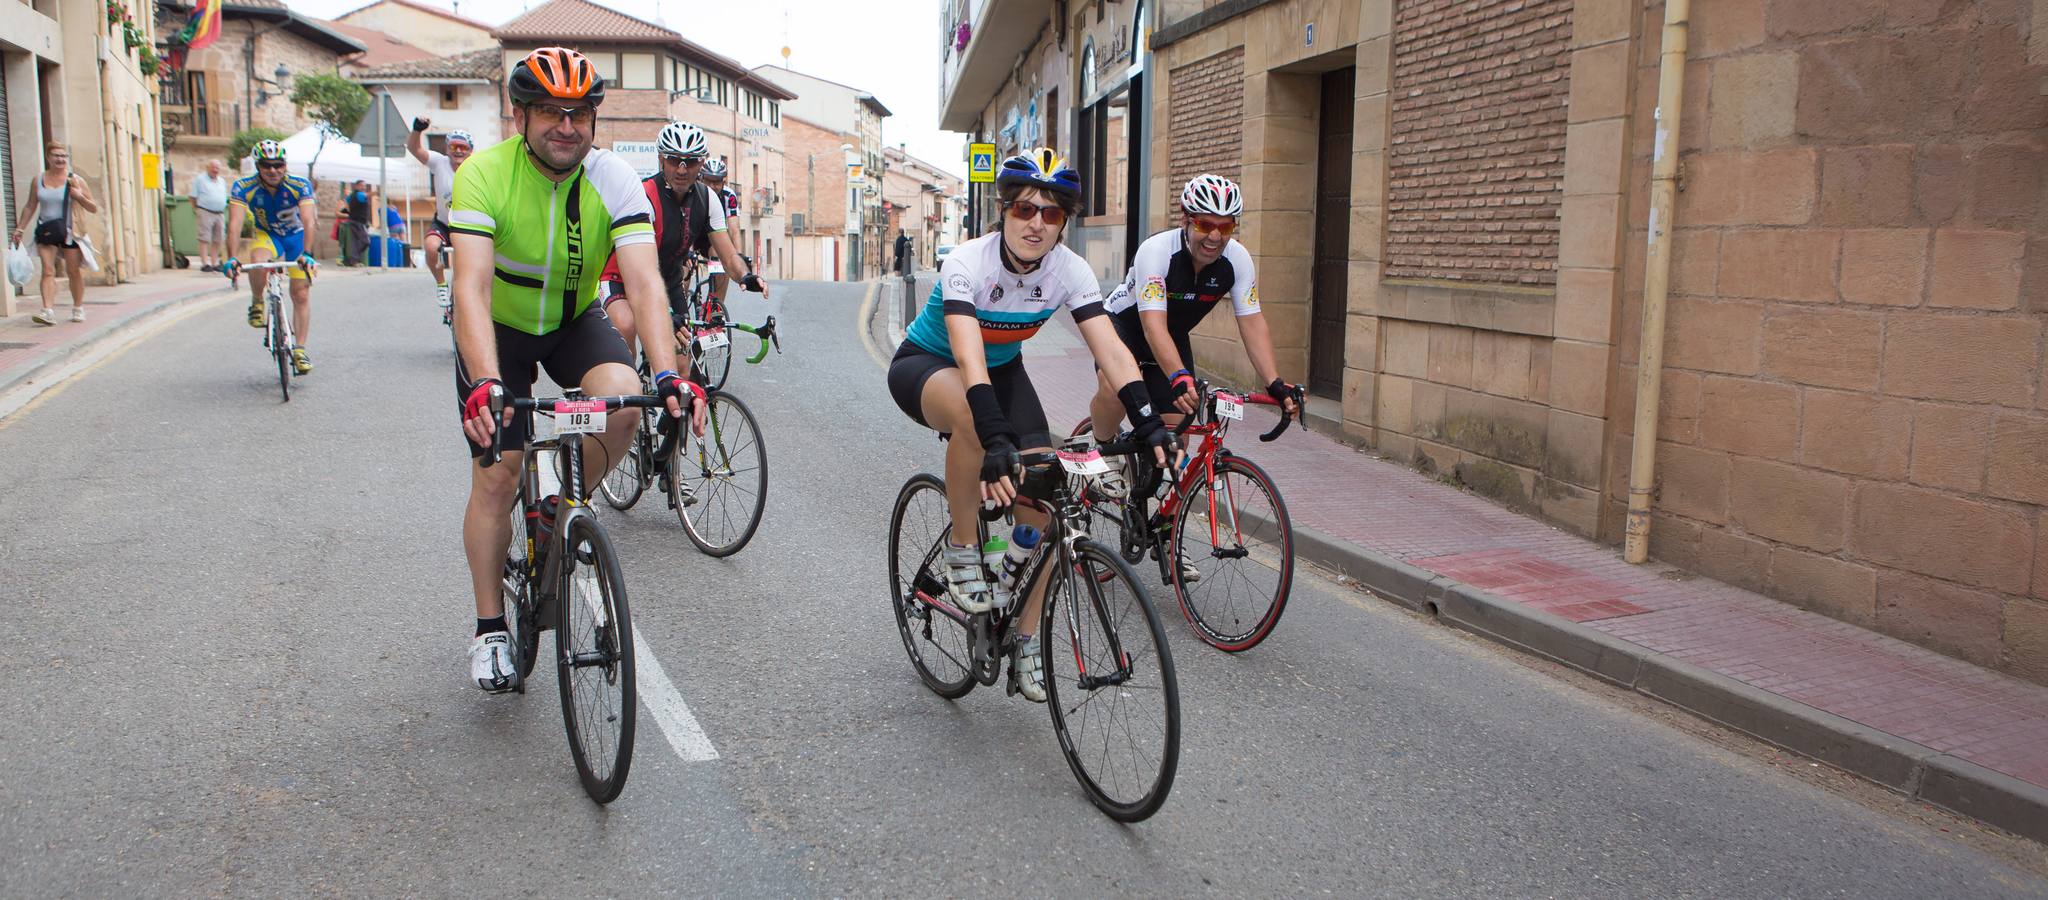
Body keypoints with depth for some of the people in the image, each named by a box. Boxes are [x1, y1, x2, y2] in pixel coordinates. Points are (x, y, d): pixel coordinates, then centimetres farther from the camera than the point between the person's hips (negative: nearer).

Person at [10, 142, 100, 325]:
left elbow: (94, 208, 2)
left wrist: (80, 197, -16)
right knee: (48, 270, -12)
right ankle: (48, 311, -21)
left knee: (74, 271, 5)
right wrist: (20, 228, 13)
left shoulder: (74, 180, 1)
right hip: (46, 231, 1)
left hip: (69, 232, -1)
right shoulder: (38, 180, 7)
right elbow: (30, 207, 16)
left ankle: (78, 308, 21)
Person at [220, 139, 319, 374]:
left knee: (301, 295, -6)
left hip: (296, 236, 0)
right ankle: (257, 303, -5)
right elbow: (235, 223, -32)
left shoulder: (300, 186, -26)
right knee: (259, 263, -35)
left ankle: (300, 351, 4)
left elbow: (308, 221, -37)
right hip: (267, 235, 0)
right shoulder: (243, 187, -24)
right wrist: (232, 258, -44)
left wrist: (306, 253, -51)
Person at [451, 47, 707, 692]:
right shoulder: (483, 175, -25)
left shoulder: (614, 180, -20)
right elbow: (472, 286, -36)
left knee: (623, 401, -29)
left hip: (575, 321, 2)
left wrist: (668, 376, -47)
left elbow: (644, 281, -32)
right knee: (496, 475, -7)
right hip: (500, 328, -1)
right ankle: (490, 628, 10)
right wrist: (485, 383, -52)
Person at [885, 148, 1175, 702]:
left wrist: (1149, 424, -40)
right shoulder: (969, 263, -31)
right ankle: (962, 551, -19)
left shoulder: (1069, 270, -18)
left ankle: (1026, 641, 4)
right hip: (926, 366, -4)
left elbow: (1112, 351, -25)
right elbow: (967, 357, -44)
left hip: (1001, 370, 5)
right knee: (970, 413, -41)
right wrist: (995, 440, -58)